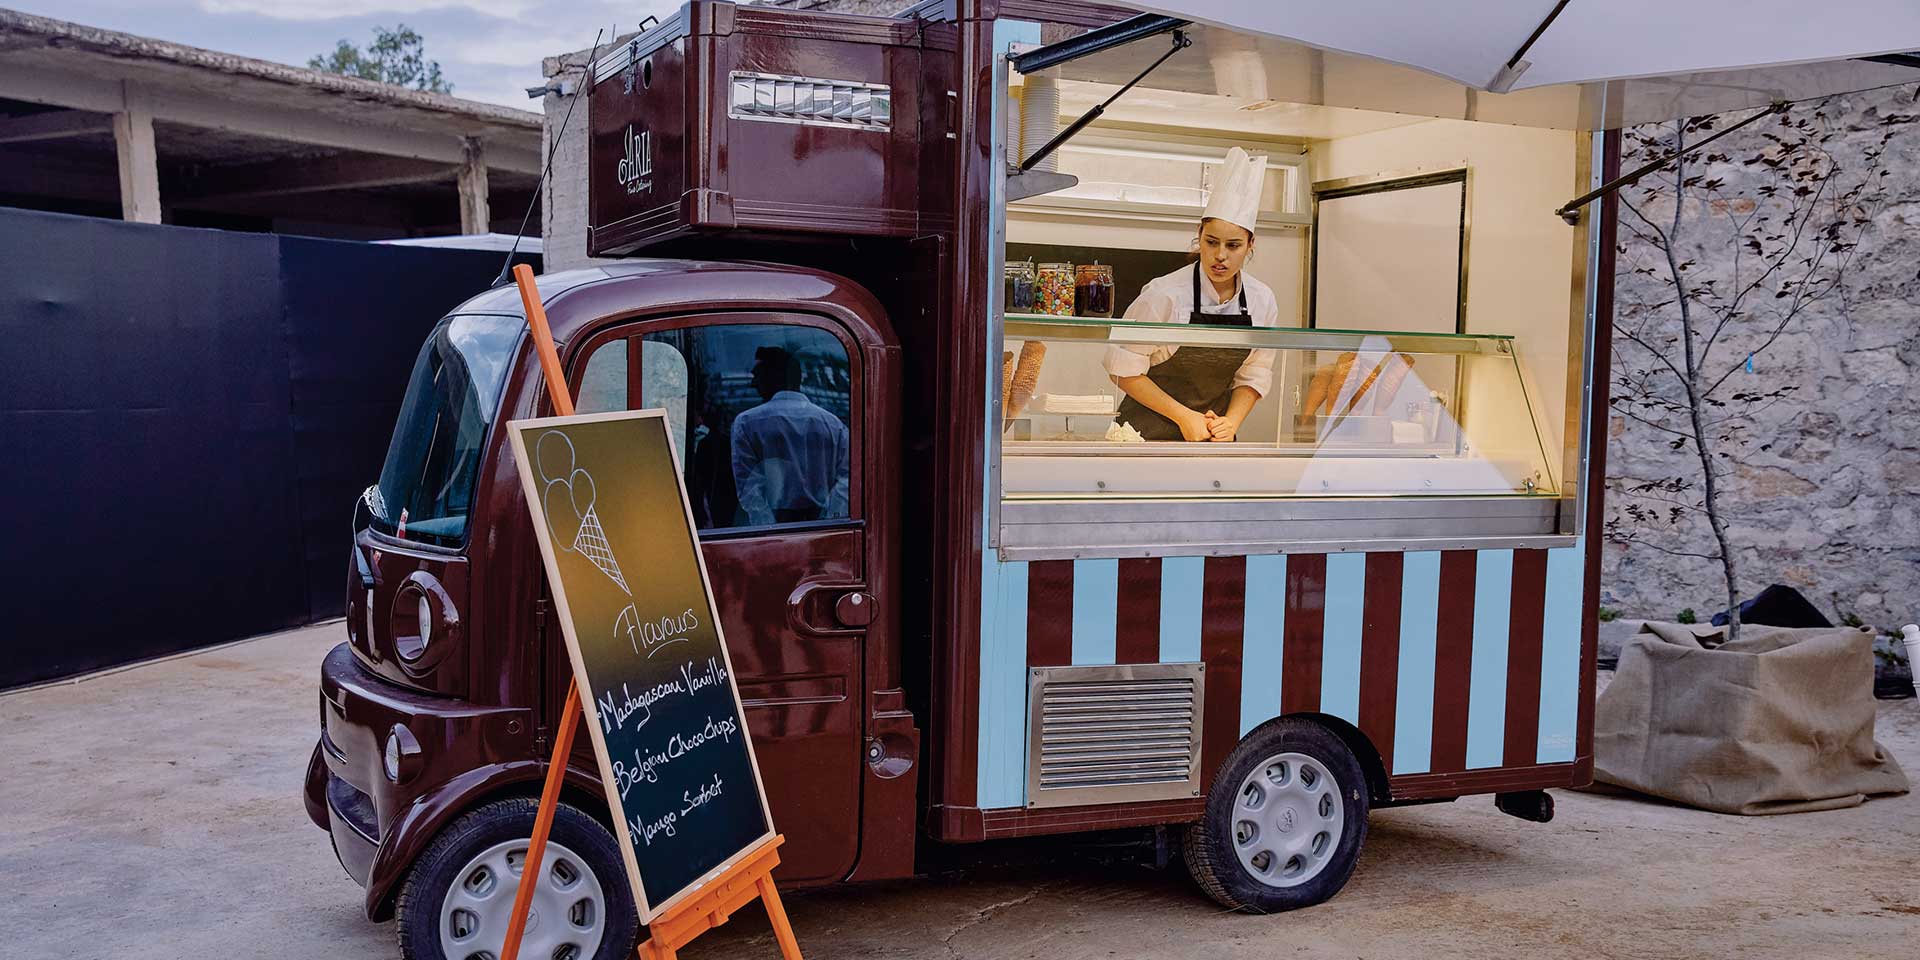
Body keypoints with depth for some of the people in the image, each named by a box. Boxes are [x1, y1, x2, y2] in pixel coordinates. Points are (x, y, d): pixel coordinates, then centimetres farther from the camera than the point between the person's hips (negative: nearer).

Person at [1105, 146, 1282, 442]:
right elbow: (1125, 369, -13)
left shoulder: (1262, 301, -4)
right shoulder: (1165, 294, -17)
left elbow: (1253, 375, 7)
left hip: (1215, 437, 4)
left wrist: (1231, 422, -9)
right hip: (1149, 433, -3)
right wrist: (1183, 416, -16)